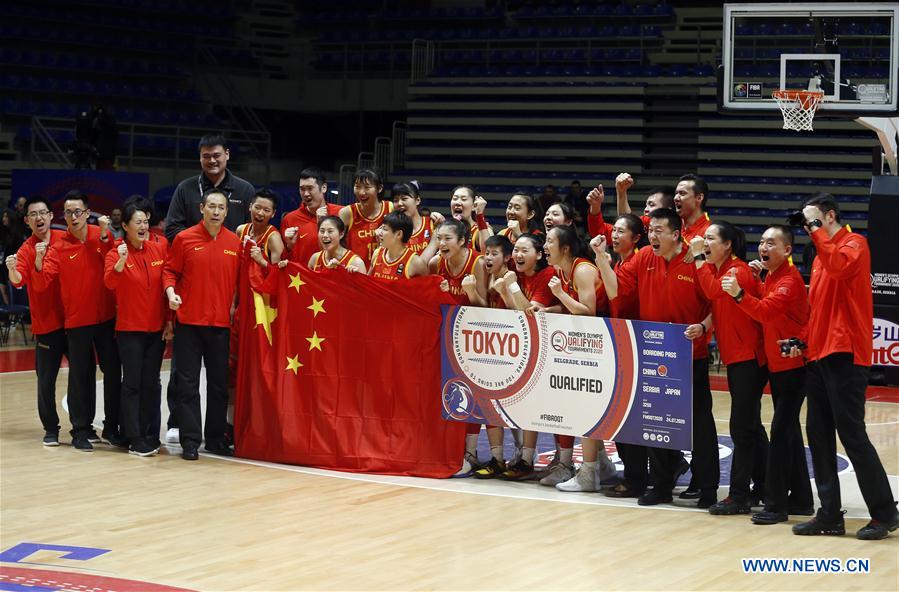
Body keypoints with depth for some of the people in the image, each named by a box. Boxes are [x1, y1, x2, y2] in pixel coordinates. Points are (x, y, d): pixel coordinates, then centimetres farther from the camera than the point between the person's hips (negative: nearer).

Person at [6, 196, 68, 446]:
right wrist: (12, 270, -41)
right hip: (46, 324, -2)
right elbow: (19, 280, -20)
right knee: (46, 381, -1)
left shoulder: (65, 240, 1)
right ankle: (51, 428, 13)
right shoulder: (26, 250, -3)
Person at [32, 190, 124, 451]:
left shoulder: (103, 236, 1)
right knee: (81, 377, 4)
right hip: (77, 321, -1)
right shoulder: (58, 247, -2)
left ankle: (112, 428, 17)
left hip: (107, 318, 1)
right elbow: (42, 284, -8)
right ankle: (82, 430, 13)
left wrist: (105, 236, -19)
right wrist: (39, 262, -26)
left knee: (113, 373, 5)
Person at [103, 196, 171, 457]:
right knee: (132, 383, -3)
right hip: (129, 328, -3)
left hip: (157, 328, 4)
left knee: (151, 383, 9)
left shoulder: (159, 249, 3)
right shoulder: (116, 253, -6)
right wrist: (121, 261, -41)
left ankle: (151, 435, 17)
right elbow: (109, 282, -23)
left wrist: (169, 320, 4)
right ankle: (135, 439, 0)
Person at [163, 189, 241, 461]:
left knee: (220, 384, 9)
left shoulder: (235, 243, 4)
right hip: (189, 322, -2)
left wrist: (234, 303, -1)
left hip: (221, 323, 2)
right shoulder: (185, 239, -2)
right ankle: (190, 440, 5)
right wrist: (170, 291, -15)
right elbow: (169, 270, 3)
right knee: (188, 383, 0)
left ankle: (216, 438, 19)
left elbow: (238, 278, 12)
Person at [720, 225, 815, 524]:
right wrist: (751, 280, 0)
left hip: (792, 364, -10)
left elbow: (765, 311, -31)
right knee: (789, 431, 14)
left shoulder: (789, 280, -16)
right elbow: (764, 311, 10)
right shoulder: (769, 277, 12)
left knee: (781, 431, -11)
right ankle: (801, 499, 22)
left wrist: (739, 294, -44)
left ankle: (776, 504, -10)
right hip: (776, 364, 10)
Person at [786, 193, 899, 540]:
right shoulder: (821, 255, 19)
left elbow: (840, 266, -27)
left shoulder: (854, 243, -4)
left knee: (851, 434, -8)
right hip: (818, 355, 9)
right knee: (818, 434, 6)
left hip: (845, 355, -9)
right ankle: (830, 515, 10)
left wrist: (816, 228, -18)